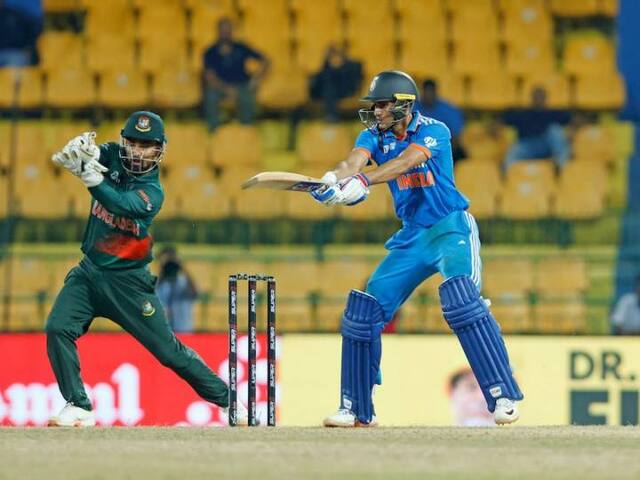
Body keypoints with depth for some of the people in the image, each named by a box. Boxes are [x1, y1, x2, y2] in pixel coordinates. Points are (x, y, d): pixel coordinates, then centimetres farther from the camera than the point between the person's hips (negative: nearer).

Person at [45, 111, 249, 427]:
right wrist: (80, 150, -47)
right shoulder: (111, 156, -2)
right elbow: (87, 151, -22)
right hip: (89, 271, 4)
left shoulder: (152, 193, -16)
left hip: (128, 282, -4)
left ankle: (228, 399, 17)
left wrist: (91, 177, -52)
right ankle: (78, 407, -9)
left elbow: (120, 205, -35)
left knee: (169, 351, 2)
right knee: (58, 330, -17)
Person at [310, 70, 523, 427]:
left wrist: (364, 181, -49)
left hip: (452, 230, -6)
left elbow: (405, 162, -33)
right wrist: (336, 179, -43)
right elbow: (355, 160, -19)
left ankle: (504, 396, -27)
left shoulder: (434, 131, -14)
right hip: (412, 237, 6)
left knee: (462, 300, -29)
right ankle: (357, 410, 15)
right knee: (363, 312, 2)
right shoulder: (374, 135, 1)